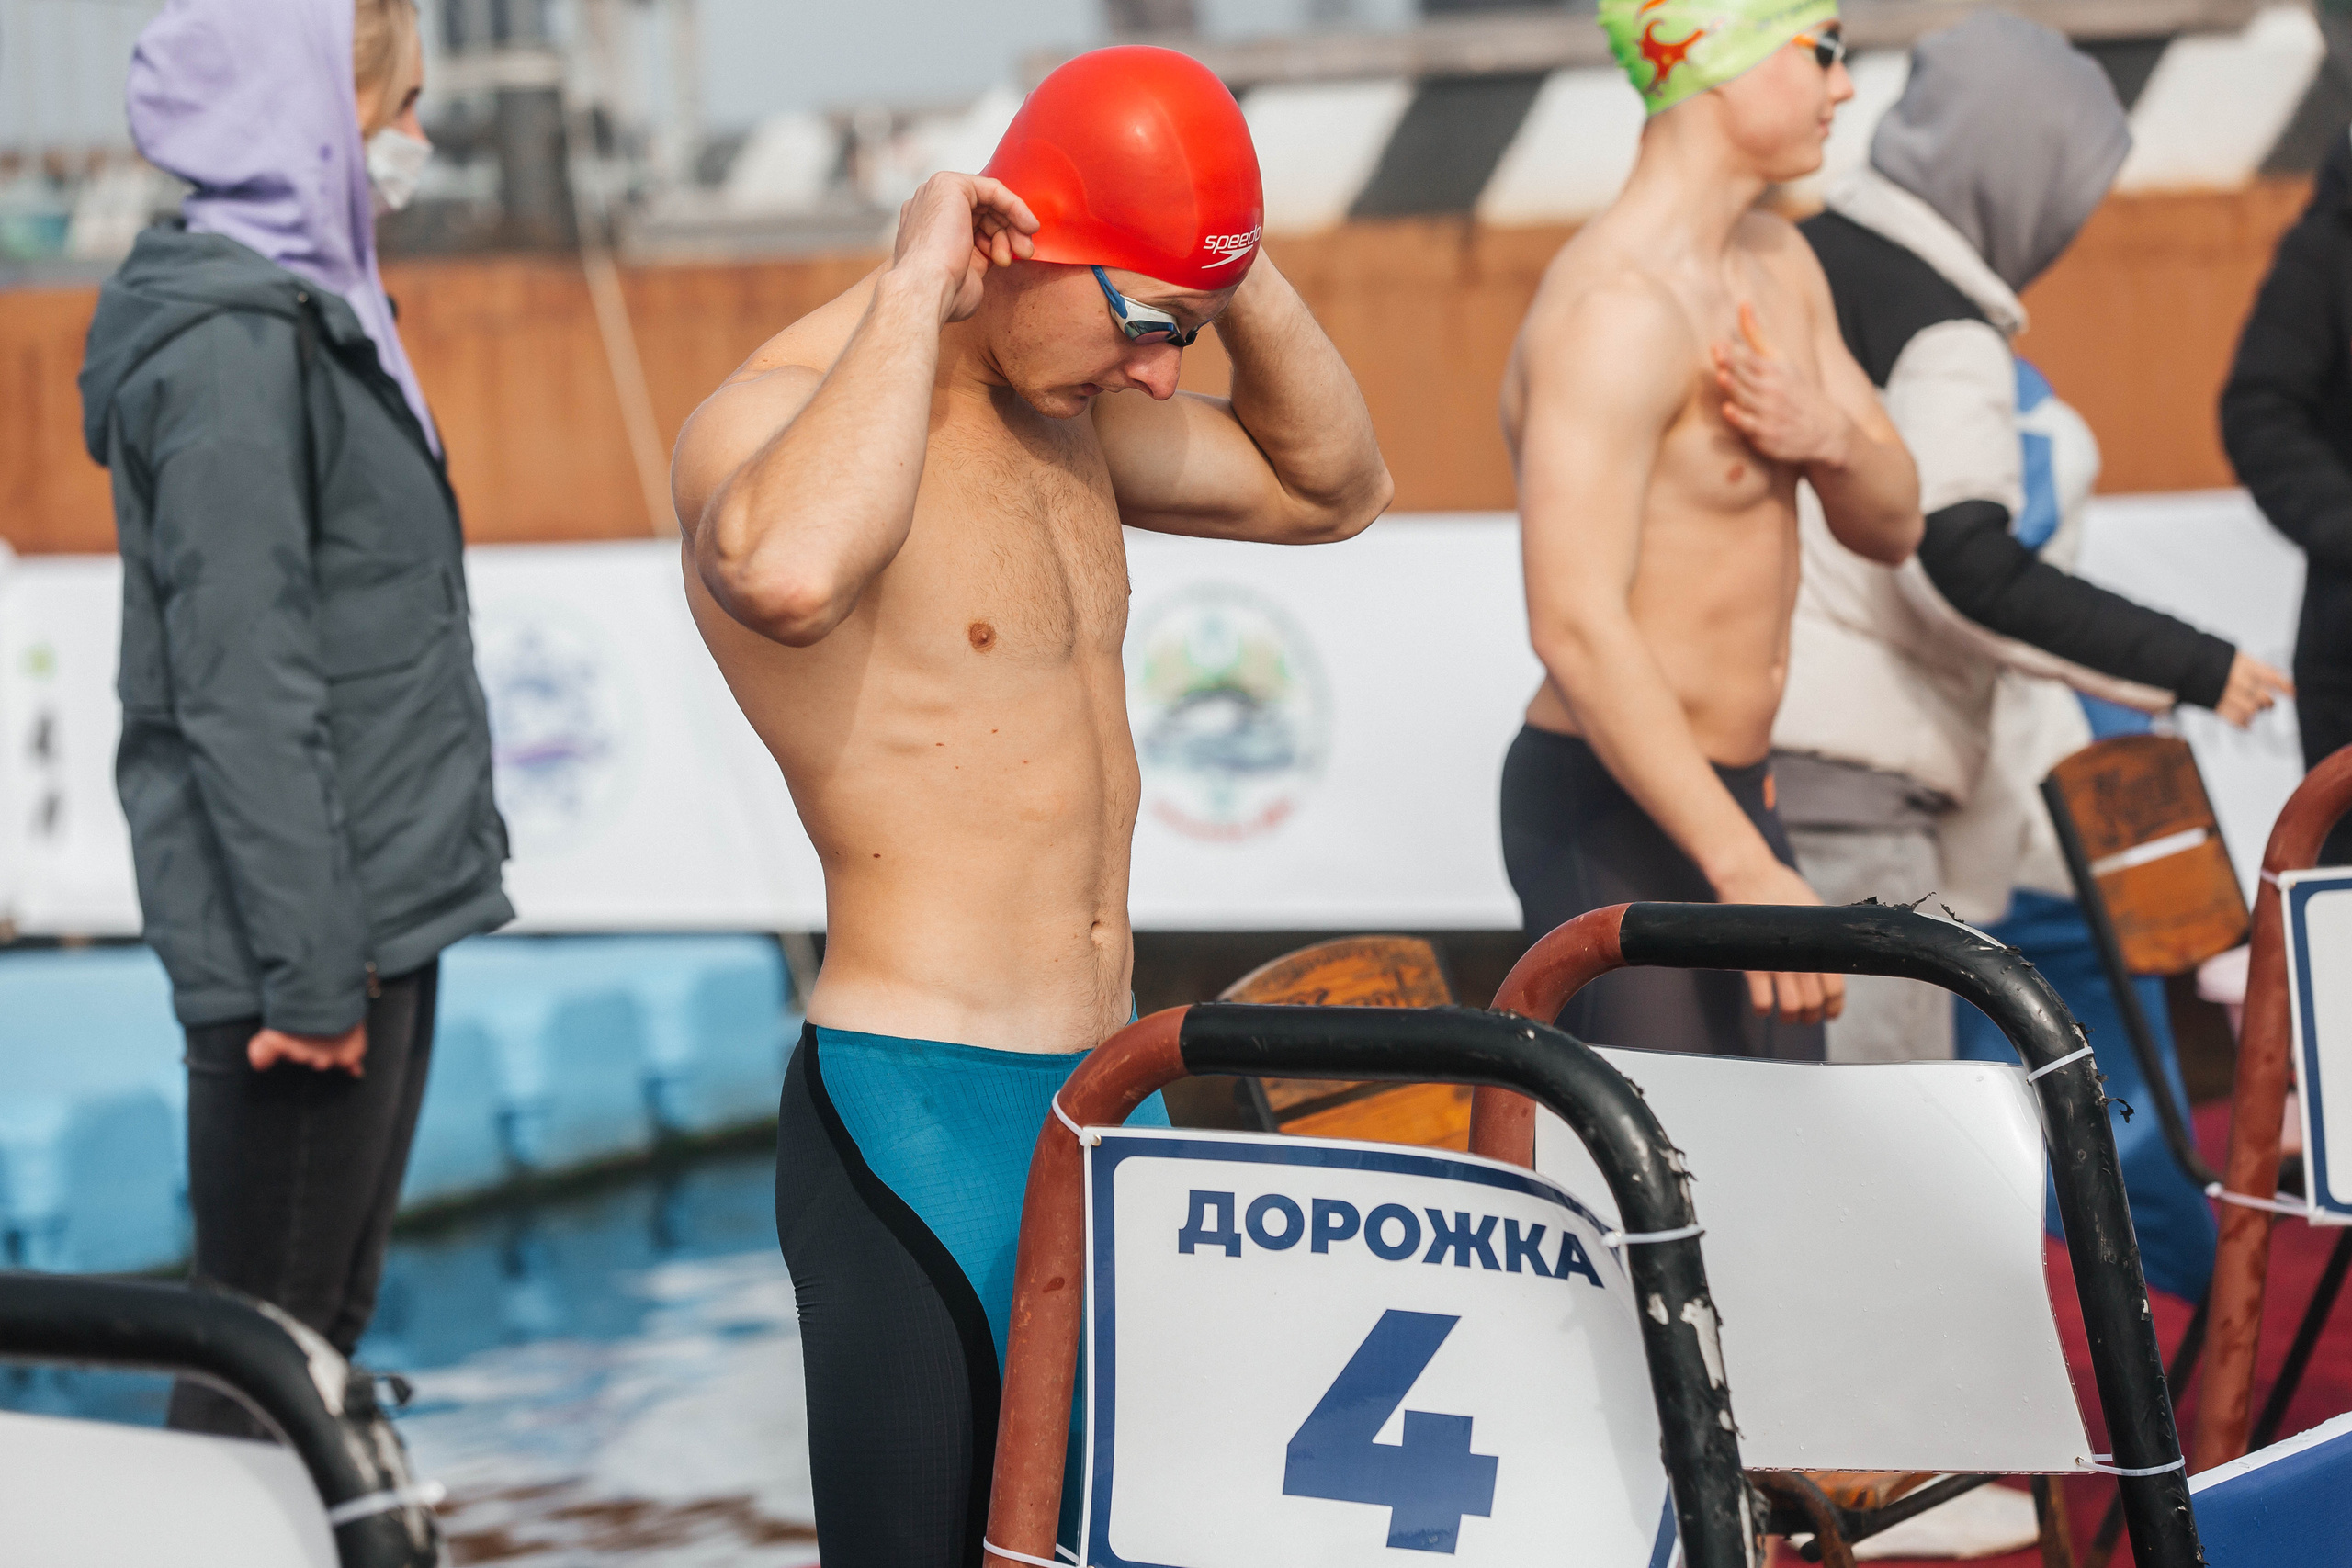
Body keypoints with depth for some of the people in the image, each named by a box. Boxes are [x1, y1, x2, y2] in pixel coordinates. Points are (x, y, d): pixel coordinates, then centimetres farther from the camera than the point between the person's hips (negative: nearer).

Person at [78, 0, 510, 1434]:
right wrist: (310, 964, -21)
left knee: (329, 1317, 15)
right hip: (309, 933, -10)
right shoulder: (233, 344, -16)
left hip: (377, 911, 10)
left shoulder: (307, 314, 15)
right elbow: (243, 691, -20)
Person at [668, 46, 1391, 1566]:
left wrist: (1238, 271, 8)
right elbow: (787, 575, -38)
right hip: (916, 1112, -9)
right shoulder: (782, 413, -14)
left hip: (1108, 1098, 9)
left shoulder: (1060, 407, 14)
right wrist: (916, 288, -26)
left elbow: (1333, 488, 24)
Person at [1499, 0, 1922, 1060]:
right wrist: (1746, 866, -33)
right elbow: (1577, 626, -29)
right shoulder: (1617, 306, -21)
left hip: (1730, 791, 10)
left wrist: (1829, 437, -10)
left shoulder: (1777, 264, 11)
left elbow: (1891, 525, 15)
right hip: (1614, 812, -10)